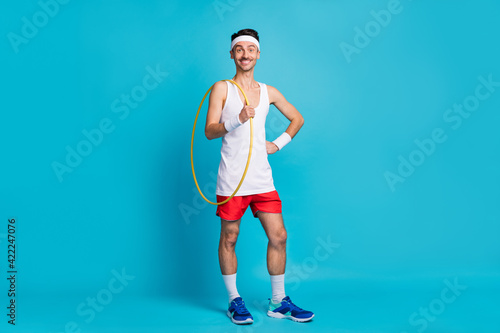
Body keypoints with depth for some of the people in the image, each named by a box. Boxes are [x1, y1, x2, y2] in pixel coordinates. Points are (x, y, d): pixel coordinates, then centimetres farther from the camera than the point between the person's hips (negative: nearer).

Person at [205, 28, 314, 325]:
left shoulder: (269, 92, 11)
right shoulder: (222, 88, 0)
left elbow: (297, 119, 24)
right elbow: (209, 131, -10)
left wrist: (278, 144, 11)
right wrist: (238, 120, -26)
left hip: (262, 178, 4)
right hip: (232, 180, -4)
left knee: (278, 237, 3)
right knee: (229, 239, 5)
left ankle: (279, 302, 18)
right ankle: (235, 301, 21)